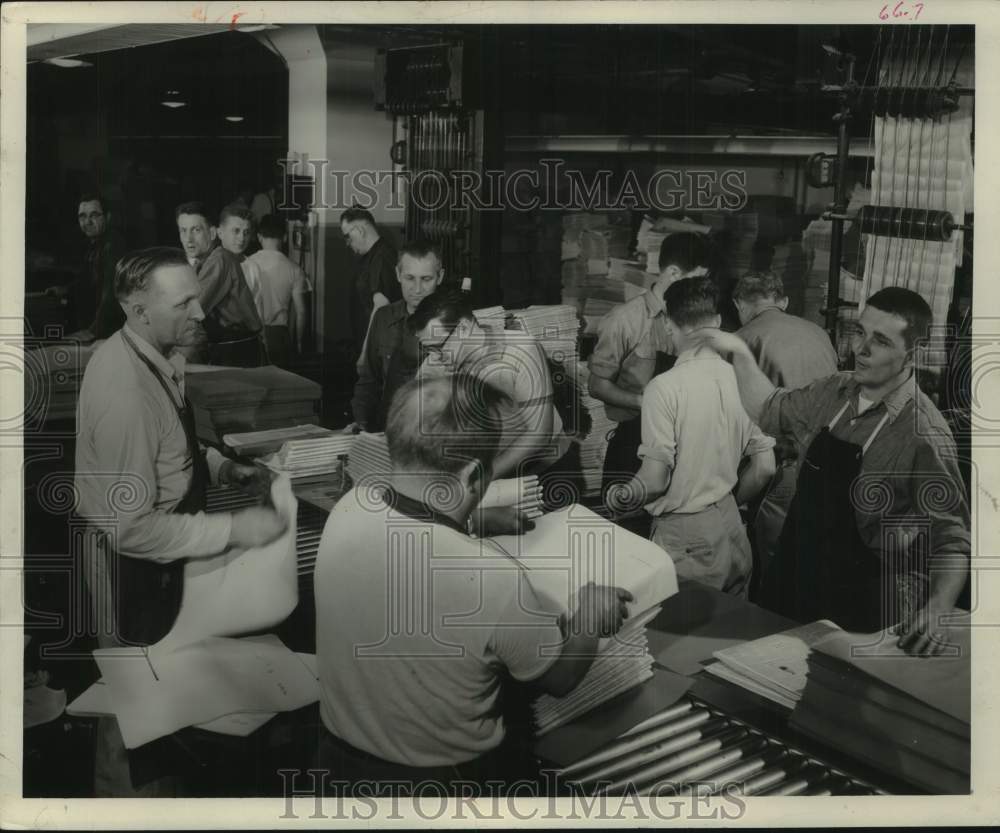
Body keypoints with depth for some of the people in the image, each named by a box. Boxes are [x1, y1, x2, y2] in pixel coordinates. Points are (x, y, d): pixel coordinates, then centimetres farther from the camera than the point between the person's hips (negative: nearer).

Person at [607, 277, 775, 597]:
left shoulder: (664, 387, -16)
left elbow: (655, 479, -18)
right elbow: (764, 468, 3)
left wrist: (617, 497, 1)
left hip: (685, 538, -5)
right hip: (733, 531, 6)